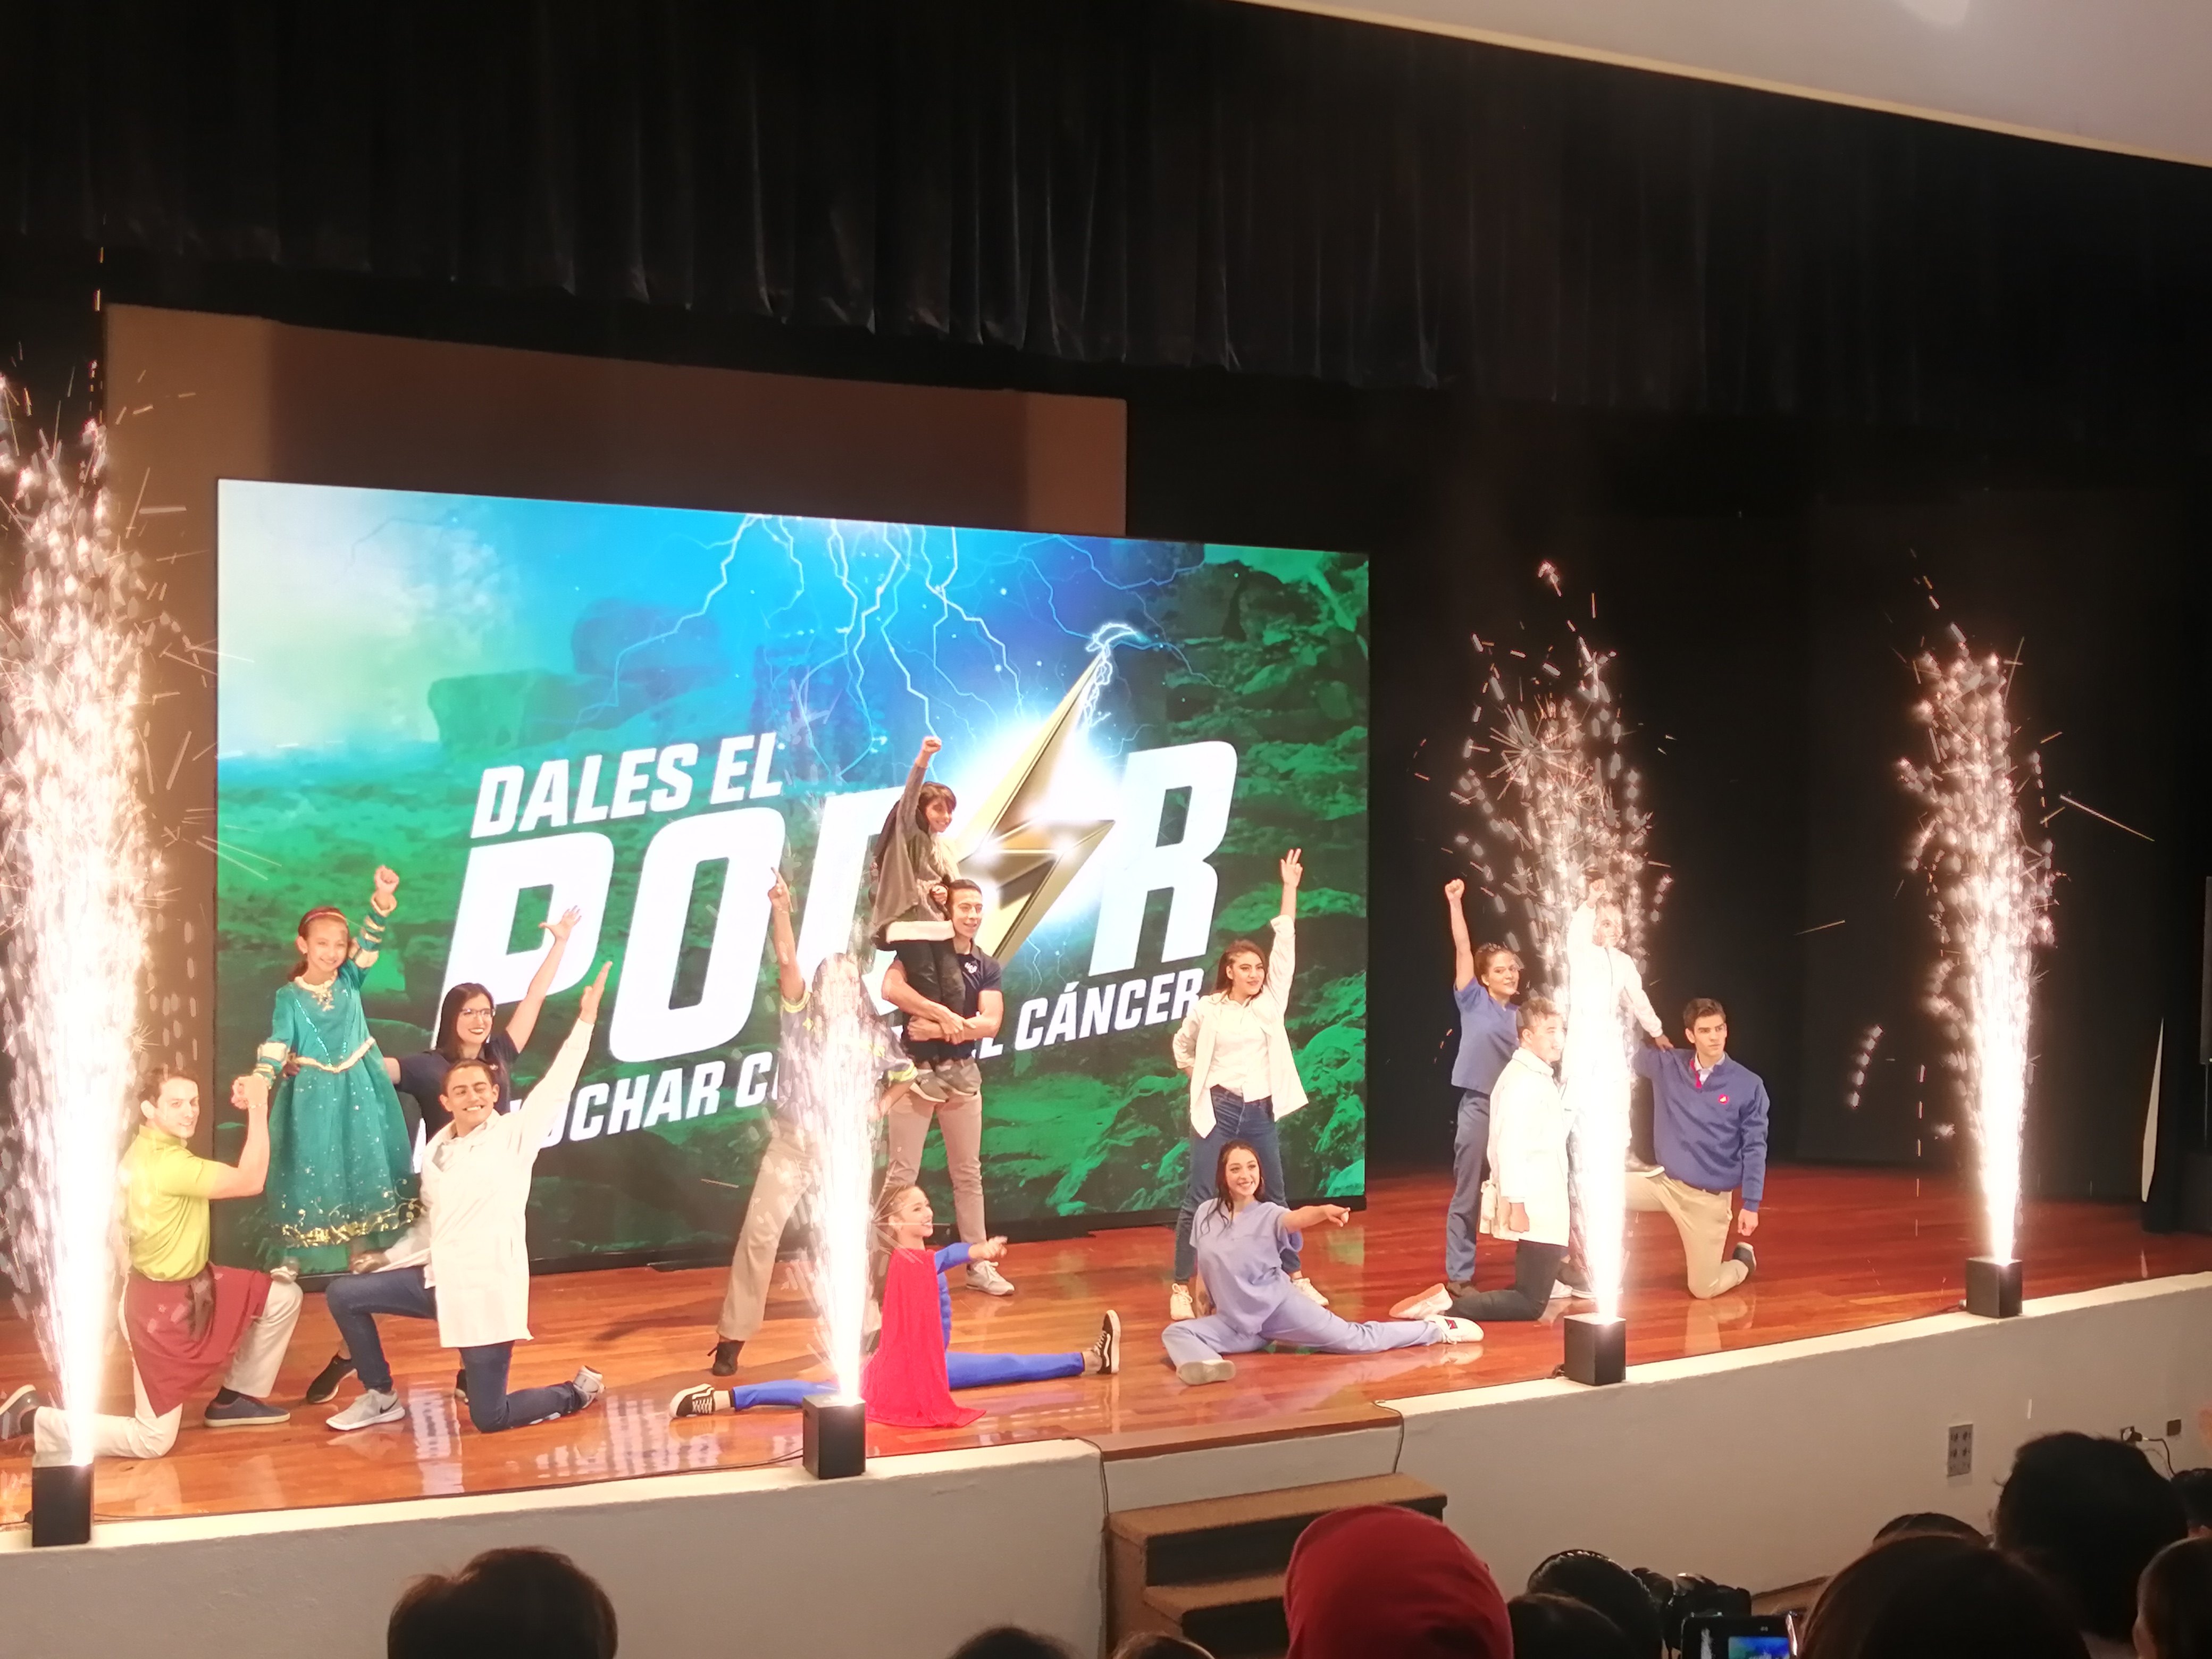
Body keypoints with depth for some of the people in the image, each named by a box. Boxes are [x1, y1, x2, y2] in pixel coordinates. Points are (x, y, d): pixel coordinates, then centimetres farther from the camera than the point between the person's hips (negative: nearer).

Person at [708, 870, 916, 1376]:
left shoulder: (873, 1036, 4)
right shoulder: (800, 1018, -3)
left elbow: (905, 1074, 20)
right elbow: (786, 960, -17)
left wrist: (881, 1107, 2)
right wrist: (780, 908, -29)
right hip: (792, 1144, -2)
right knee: (760, 1232, -9)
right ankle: (733, 1337, -5)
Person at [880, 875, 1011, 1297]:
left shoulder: (986, 967, 5)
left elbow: (990, 1024, -8)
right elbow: (891, 988, -26)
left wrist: (938, 1030, -19)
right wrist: (943, 1014, -26)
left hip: (962, 1075, 4)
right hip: (916, 1072, -4)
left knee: (968, 1173, 10)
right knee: (902, 1173, -1)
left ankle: (979, 1264, 16)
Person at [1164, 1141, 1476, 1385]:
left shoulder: (1268, 1215, -10)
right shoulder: (1206, 1215, 0)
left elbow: (1296, 1218, -33)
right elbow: (1203, 1270, 13)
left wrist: (1324, 1211, -55)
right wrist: (1201, 1312, 15)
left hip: (1279, 1307, -3)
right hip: (1236, 1323, 4)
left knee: (1356, 1340, -4)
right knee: (1176, 1333, -19)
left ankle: (1436, 1329, 12)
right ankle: (1203, 1365, -54)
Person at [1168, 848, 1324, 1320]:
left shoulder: (1271, 1000, 4)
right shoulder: (1206, 1009, -1)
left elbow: (1285, 945, 0)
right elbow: (1183, 1048, 16)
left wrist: (1290, 889, -2)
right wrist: (1206, 1079, 5)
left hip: (1260, 1112, 3)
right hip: (1218, 1109, -3)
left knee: (1275, 1196, 12)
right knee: (1200, 1198, -6)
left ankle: (1295, 1277, 23)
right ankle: (1181, 1287, -4)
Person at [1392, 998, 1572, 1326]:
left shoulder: (1543, 1077, 17)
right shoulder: (1521, 1080, -15)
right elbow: (1509, 1145, -22)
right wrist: (1516, 1205, -25)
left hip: (1545, 1207, 10)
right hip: (1531, 1210, -10)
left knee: (1532, 1296, 12)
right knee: (1531, 1305, -10)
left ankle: (1461, 1298, 13)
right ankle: (1447, 1304, -14)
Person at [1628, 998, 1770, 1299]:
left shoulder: (1748, 1086, -11)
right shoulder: (1667, 1065, -5)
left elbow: (1754, 1149, -7)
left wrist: (1751, 1206, -9)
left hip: (1709, 1197, -3)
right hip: (1664, 1181, 3)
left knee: (1704, 1290, 1)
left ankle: (1742, 1260, 36)